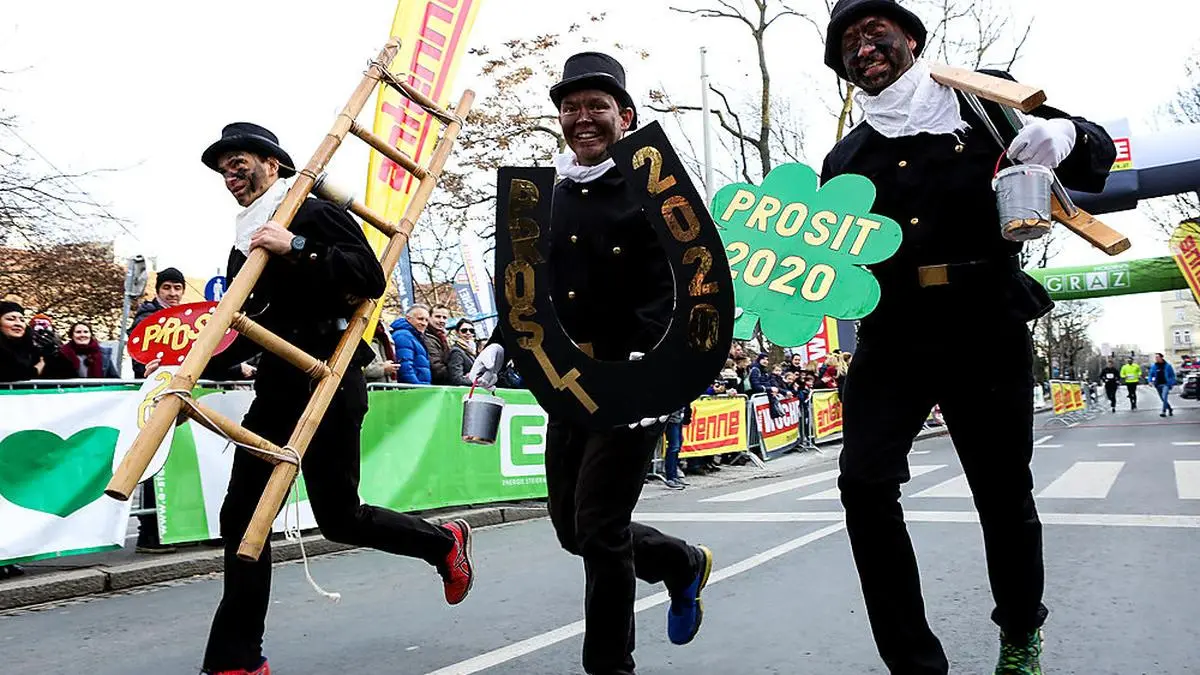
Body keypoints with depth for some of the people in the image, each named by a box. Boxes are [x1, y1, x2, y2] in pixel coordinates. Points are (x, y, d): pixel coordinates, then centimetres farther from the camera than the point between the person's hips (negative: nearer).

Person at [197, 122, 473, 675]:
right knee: (242, 518, 2)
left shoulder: (315, 214, -3)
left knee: (338, 517, -2)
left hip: (328, 385, -8)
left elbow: (370, 276, -16)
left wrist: (297, 249, -23)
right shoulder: (245, 243, 20)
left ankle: (442, 542, 23)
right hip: (276, 391, 8)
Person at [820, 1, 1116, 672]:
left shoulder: (985, 102, 9)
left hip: (987, 327, -2)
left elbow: (1097, 152, 13)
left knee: (1004, 491, 8)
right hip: (892, 334, 2)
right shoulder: (845, 160, 15)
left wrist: (1066, 136, -10)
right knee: (865, 482, -13)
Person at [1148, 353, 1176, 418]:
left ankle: (1164, 412, -19)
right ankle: (1170, 409, 31)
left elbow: (1172, 375, 3)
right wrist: (1150, 381, -5)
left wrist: (1172, 383, -5)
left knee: (1164, 398, -18)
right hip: (1158, 385, 4)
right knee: (1163, 399, 12)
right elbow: (1151, 374, 12)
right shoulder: (1153, 366, 6)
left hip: (1165, 384, -4)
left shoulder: (1167, 366, -2)